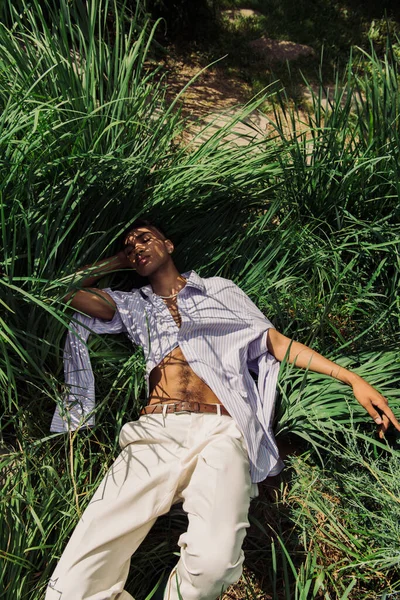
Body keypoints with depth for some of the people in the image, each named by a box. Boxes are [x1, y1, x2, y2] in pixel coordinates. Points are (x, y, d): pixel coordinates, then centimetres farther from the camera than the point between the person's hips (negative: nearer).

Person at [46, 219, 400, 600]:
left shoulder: (220, 290, 22)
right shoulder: (133, 304, 26)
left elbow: (278, 343, 19)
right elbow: (71, 293, 17)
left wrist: (353, 380, 11)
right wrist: (116, 262, 28)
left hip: (219, 429, -1)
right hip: (154, 431, 2)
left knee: (214, 562, -31)